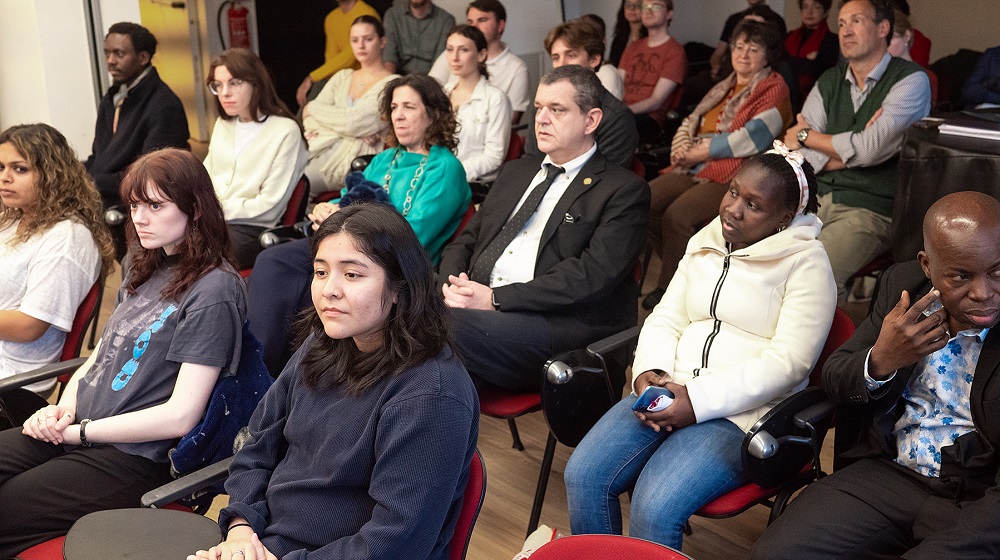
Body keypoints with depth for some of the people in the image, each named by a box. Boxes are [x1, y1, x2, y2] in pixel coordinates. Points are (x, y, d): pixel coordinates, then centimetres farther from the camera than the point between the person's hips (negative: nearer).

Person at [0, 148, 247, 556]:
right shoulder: (147, 269, 13)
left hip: (135, 457, -8)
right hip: (72, 430, 8)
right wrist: (66, 406, -2)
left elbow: (180, 416, -18)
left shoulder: (214, 291, -15)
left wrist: (78, 431, -11)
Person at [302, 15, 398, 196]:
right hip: (323, 146, 6)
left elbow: (354, 122, -11)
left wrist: (313, 108, 5)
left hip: (357, 155, -5)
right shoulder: (342, 77, 20)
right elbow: (308, 119, 9)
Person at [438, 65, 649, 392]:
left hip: (557, 326, -6)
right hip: (480, 310, 6)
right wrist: (451, 285, -1)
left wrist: (496, 298, -17)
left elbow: (593, 275, -11)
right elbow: (465, 242, 24)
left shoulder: (624, 191, 3)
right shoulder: (515, 172, 26)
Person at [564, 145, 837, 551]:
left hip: (743, 412, -6)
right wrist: (649, 372, -7)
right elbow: (666, 318, 14)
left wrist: (699, 400, -19)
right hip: (668, 392, 6)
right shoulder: (705, 242, 15)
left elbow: (789, 361, -13)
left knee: (655, 508, -27)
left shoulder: (806, 263, -5)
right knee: (582, 476, -14)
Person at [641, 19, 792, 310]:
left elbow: (753, 137, -14)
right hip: (694, 170, 8)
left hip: (733, 178, -8)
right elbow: (690, 122, 21)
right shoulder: (723, 88, 24)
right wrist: (681, 148, -4)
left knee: (677, 215, -30)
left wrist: (698, 152, -10)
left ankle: (669, 290, -12)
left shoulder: (773, 88, 0)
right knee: (644, 203, -15)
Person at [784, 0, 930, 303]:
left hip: (870, 209, -5)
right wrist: (858, 146, -10)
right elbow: (804, 157, 4)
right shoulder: (829, 82, 13)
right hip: (816, 198, 6)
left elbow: (871, 149, -16)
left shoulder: (910, 81, -3)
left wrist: (807, 136, -2)